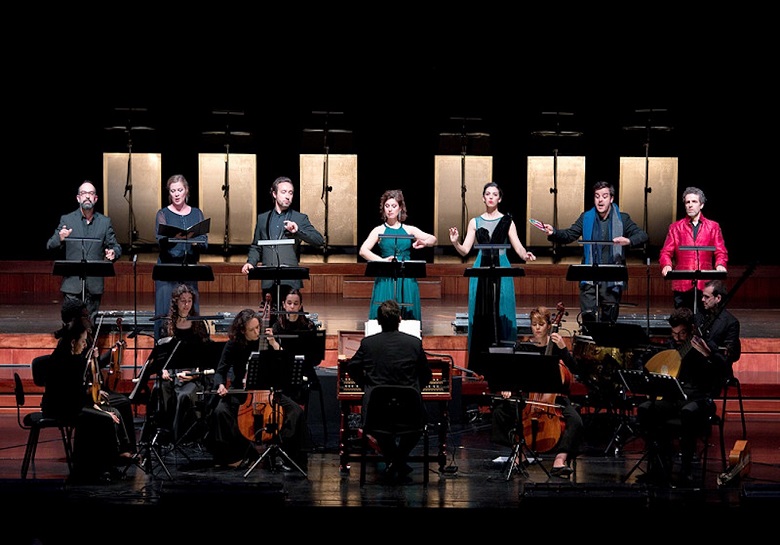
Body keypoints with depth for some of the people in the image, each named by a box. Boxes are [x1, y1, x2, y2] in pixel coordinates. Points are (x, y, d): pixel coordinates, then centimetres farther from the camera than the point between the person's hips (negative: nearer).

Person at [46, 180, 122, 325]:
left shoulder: (105, 222, 10)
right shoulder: (66, 220, 6)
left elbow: (116, 247, 11)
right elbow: (50, 246, 3)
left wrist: (113, 253, -13)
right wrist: (60, 239, -19)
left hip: (94, 285, 1)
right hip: (72, 284, -1)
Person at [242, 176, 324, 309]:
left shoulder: (300, 219, 9)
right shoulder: (262, 218, 18)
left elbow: (320, 241, -1)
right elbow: (256, 247, 22)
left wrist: (298, 231, -15)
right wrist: (251, 263, 3)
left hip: (290, 281, -2)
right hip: (268, 281, 2)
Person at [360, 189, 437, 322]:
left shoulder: (409, 230, 10)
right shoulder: (379, 231, 6)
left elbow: (433, 239, 5)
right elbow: (363, 251, -6)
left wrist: (424, 243, -19)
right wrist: (382, 260, -22)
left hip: (407, 281, 2)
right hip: (385, 280, -2)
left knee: (407, 316, -1)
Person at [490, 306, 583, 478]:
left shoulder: (556, 345, 0)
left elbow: (573, 369, -10)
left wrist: (563, 348, -22)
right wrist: (507, 388, -19)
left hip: (554, 397, -2)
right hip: (529, 396, 2)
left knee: (575, 420, -31)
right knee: (499, 412, -19)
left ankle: (560, 460, -33)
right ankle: (519, 454, -9)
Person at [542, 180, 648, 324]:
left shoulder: (622, 219, 5)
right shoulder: (586, 218, 10)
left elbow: (643, 235, -2)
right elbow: (569, 235, 2)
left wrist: (628, 241, -24)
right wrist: (553, 232, -19)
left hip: (612, 281, -1)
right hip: (589, 279, 1)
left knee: (609, 320, 4)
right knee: (588, 316, -7)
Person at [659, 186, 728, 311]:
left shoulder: (713, 227, 13)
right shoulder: (676, 227, 13)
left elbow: (721, 252, 8)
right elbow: (666, 252, 8)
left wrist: (720, 265, -14)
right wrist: (666, 265, -14)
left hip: (705, 284, 0)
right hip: (682, 285, 0)